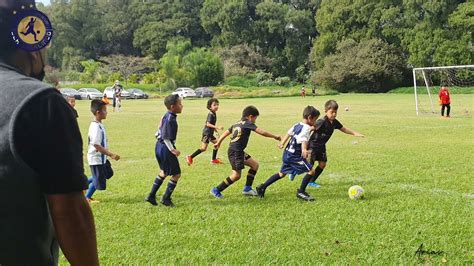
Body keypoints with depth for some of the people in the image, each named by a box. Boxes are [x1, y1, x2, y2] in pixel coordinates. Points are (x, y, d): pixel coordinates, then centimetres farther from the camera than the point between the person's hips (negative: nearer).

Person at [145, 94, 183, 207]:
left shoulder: (166, 116, 6)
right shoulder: (170, 119, -23)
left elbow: (158, 133, 15)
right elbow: (166, 138, -25)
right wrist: (172, 150, -22)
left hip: (159, 146, 10)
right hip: (165, 148, -10)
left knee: (164, 172, 25)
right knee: (176, 174, 3)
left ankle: (152, 196, 29)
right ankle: (166, 198, 10)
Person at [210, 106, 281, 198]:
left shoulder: (237, 124, 16)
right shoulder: (247, 124, -9)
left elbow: (226, 132, 20)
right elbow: (262, 132, -15)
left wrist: (218, 143, 29)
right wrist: (275, 136, -7)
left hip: (239, 151, 10)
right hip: (235, 152, -10)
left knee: (255, 164, 13)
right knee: (236, 175, -4)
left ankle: (247, 188, 15)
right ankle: (216, 190, 3)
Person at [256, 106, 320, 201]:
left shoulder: (297, 125, 11)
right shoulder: (307, 128, -16)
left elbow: (288, 134, 21)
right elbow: (304, 140, -34)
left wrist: (282, 143, 34)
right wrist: (304, 150, -50)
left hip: (287, 153, 9)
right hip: (295, 156, -9)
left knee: (282, 173, 21)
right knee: (310, 171, -6)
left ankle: (262, 187, 22)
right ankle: (301, 192, -3)